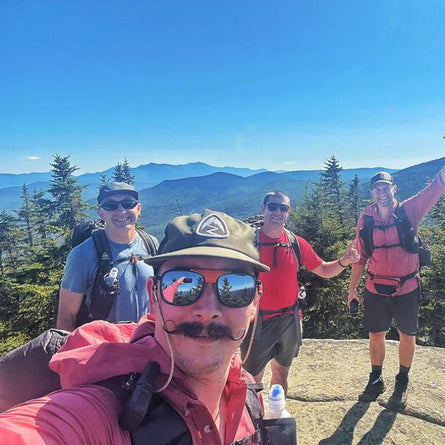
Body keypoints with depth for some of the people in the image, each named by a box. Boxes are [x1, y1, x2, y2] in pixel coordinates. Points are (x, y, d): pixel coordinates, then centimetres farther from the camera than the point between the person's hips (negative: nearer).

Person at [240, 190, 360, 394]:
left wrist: (344, 261, -8)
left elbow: (323, 270, 10)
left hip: (289, 321, 4)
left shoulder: (297, 243, 1)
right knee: (252, 380, 4)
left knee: (281, 374, 22)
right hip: (258, 321, -4)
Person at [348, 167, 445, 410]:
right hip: (376, 290, 1)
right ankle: (376, 380, 35)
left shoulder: (409, 210, -8)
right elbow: (360, 257, 5)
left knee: (407, 336, 15)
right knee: (376, 335, 13)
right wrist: (352, 288, 8)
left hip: (407, 289, -1)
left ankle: (402, 384, 37)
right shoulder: (365, 220, -3)